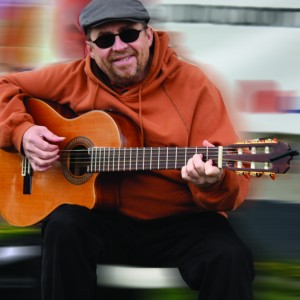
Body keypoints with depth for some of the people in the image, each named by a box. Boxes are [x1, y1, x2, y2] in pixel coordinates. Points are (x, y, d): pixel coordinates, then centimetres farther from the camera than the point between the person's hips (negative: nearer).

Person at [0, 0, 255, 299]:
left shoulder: (192, 85, -5)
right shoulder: (75, 79, 4)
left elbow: (235, 181, -10)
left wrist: (214, 182, -34)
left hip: (180, 223, -2)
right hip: (104, 220, 2)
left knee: (230, 258, -32)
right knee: (64, 226, -31)